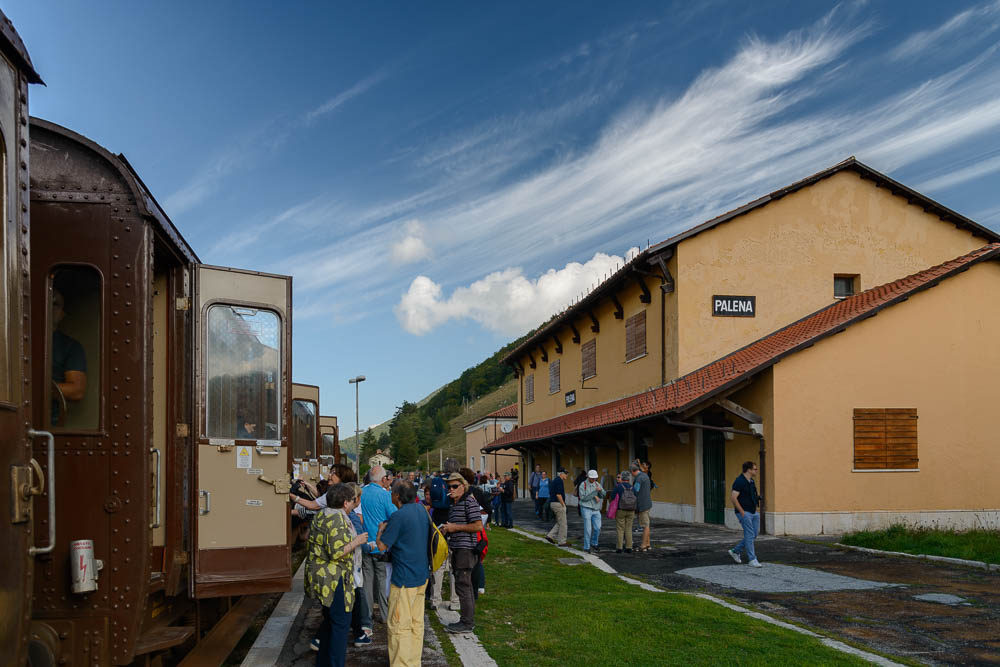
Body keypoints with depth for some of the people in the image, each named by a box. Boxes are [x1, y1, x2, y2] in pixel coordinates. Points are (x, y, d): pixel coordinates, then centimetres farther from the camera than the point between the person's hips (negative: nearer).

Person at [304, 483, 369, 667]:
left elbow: (311, 539, 21)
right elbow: (336, 553, -26)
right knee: (341, 622, -2)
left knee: (329, 620, 20)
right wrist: (356, 541, -14)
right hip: (333, 578, -10)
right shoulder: (337, 520, -21)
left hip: (319, 575, 10)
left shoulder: (321, 516, 10)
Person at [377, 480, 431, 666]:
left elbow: (382, 546, -14)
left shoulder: (399, 516, -18)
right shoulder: (422, 510, 7)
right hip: (422, 575, 8)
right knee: (416, 622, 14)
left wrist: (381, 529, 5)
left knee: (399, 625, -2)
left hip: (404, 577, -8)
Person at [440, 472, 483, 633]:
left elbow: (478, 526, -18)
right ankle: (468, 620, 20)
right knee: (464, 585, 13)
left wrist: (455, 527, -15)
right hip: (457, 549, 10)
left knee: (463, 585, -10)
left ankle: (467, 623, -6)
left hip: (466, 549, -10)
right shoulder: (453, 504, 18)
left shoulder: (469, 502, -12)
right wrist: (446, 529, 9)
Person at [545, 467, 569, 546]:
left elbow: (550, 493, 20)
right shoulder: (560, 481, -15)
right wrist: (563, 504, -14)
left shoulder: (554, 481, 16)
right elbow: (558, 494, -23)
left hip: (552, 503, 10)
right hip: (558, 504, -10)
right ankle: (562, 542, 3)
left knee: (559, 523, 17)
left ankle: (550, 536, 10)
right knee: (562, 523, -1)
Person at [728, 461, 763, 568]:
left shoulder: (751, 481, 13)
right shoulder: (739, 481, -15)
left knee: (754, 534, 10)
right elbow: (733, 497, -21)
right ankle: (752, 560, -1)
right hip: (744, 512, -9)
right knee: (749, 535, -7)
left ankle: (735, 551, 21)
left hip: (753, 512, 9)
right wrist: (742, 512, -19)